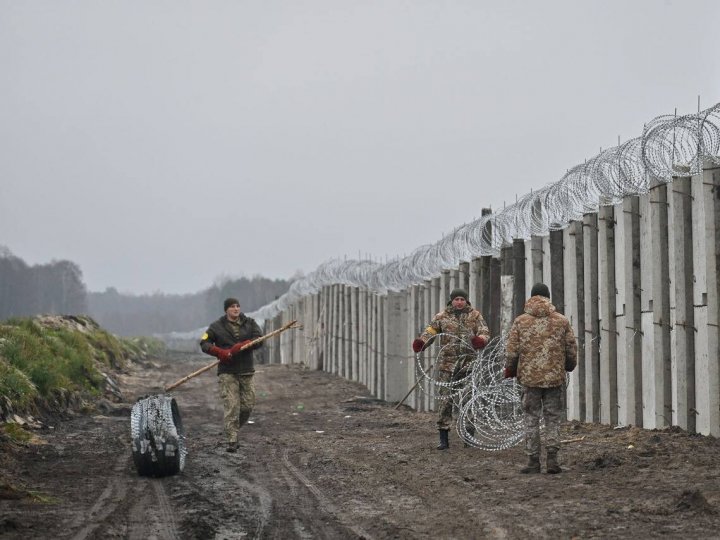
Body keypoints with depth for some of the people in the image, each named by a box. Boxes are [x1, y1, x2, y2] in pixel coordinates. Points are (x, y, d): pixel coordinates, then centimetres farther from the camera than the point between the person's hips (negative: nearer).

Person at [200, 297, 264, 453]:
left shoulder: (249, 323, 9)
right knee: (231, 406, -11)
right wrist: (219, 352, -17)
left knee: (248, 405, 3)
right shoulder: (217, 327, 4)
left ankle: (233, 429, 28)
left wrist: (240, 346, -19)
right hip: (227, 372, -3)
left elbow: (259, 339, -5)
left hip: (246, 371, 3)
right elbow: (204, 343, 1)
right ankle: (232, 441, -11)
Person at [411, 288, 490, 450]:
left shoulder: (475, 315, 6)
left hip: (469, 363, 1)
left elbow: (485, 332, -1)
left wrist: (481, 340, -25)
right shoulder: (442, 317, 4)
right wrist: (421, 342, -24)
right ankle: (443, 438, 0)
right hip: (448, 363, -1)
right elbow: (430, 331, -3)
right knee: (446, 400, -5)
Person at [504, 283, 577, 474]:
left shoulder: (520, 321, -1)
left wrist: (510, 370, 15)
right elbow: (572, 350, 6)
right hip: (555, 377, 1)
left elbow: (511, 350, -2)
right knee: (553, 419, 9)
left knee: (531, 419, 7)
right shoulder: (562, 321, 2)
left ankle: (533, 460, 6)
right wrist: (569, 366, 25)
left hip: (529, 377, -1)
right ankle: (552, 458, 1)